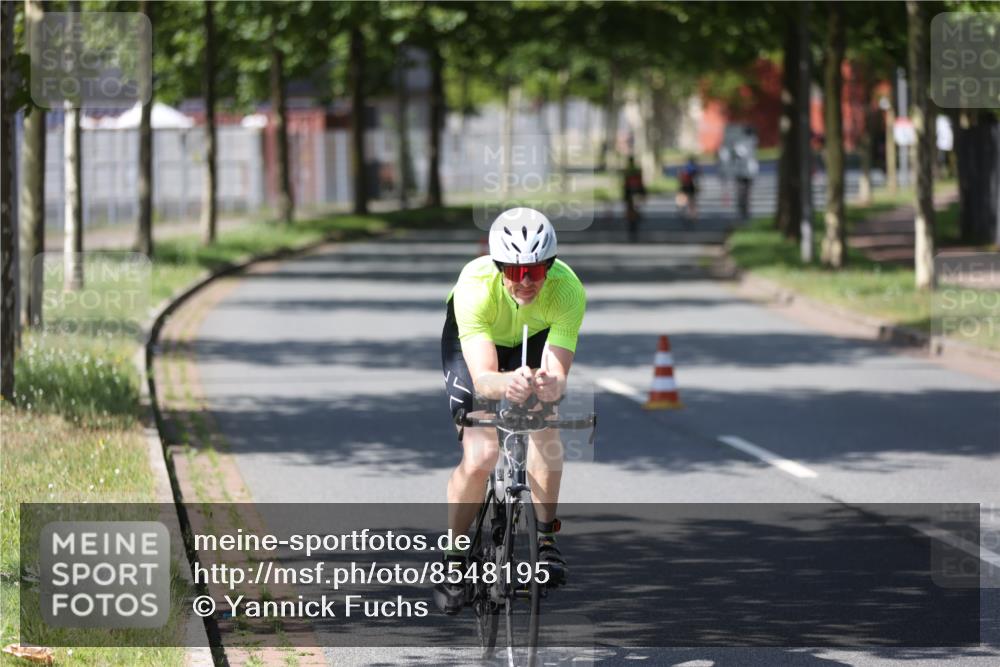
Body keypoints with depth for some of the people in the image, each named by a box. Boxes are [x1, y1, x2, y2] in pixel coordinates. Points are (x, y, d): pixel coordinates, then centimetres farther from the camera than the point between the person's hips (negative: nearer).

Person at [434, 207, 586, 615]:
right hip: (472, 340, -2)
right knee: (480, 456, -17)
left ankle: (545, 539, -10)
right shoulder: (474, 287, -40)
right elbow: (482, 378, -46)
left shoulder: (568, 290, -36)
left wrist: (550, 385, -64)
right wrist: (507, 384, -68)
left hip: (536, 339, 2)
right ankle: (453, 558, 3)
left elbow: (557, 376, -40)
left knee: (544, 423, -25)